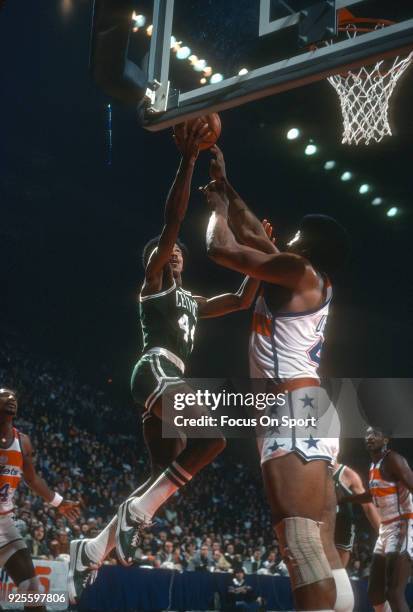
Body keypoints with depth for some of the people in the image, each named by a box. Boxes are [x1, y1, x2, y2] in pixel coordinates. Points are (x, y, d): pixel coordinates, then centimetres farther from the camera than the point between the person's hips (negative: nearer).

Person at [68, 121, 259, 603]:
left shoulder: (191, 301, 31)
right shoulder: (151, 283, 9)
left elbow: (242, 300, 36)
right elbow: (172, 220, -3)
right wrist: (188, 160, -10)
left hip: (169, 379, 9)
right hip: (157, 370, -9)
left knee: (165, 478, 4)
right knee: (211, 438, -29)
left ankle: (91, 549, 7)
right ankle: (137, 511, -25)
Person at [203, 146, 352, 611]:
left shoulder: (300, 272, -4)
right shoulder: (308, 280, 22)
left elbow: (220, 248, -3)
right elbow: (254, 235, 33)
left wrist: (219, 207, 17)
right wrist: (225, 186, 37)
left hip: (296, 409, -10)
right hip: (300, 412, 10)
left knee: (300, 544, -19)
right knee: (319, 546, 7)